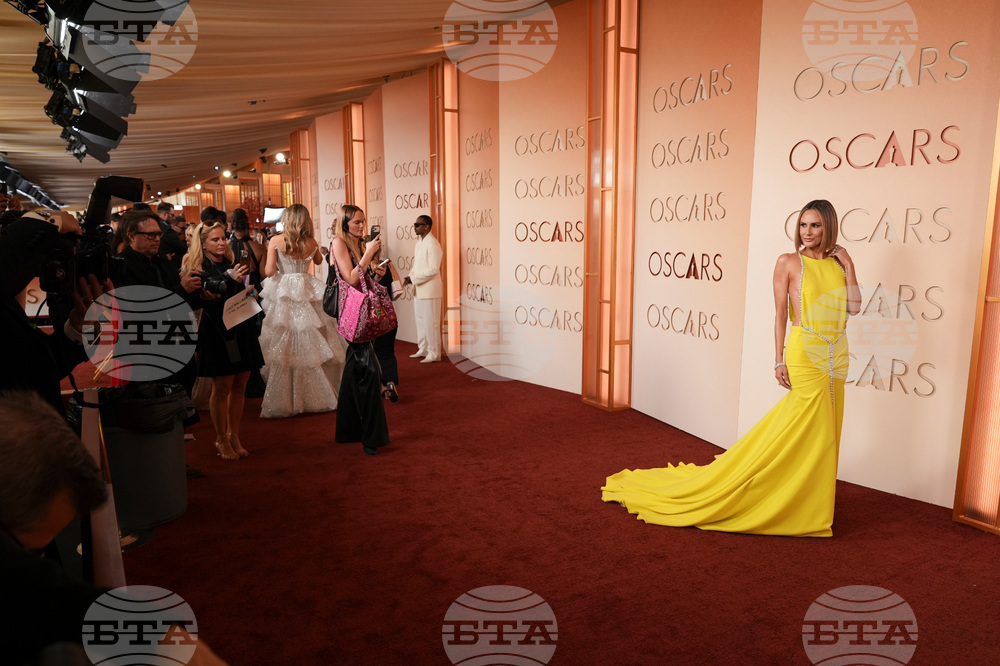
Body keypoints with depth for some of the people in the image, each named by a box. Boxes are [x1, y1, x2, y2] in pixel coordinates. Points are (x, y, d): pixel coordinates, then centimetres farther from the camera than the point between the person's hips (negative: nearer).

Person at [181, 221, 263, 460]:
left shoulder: (232, 264, 10)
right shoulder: (198, 269, -6)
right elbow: (209, 302, -20)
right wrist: (230, 280, -26)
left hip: (241, 330, 5)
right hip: (217, 333, -5)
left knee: (239, 386, 8)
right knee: (221, 388, 0)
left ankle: (234, 436, 20)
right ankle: (221, 440, 14)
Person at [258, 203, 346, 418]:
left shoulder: (276, 241, -6)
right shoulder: (312, 243, 1)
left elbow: (269, 272, -5)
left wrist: (270, 251, 11)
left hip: (282, 295, -2)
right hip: (307, 294, 2)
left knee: (283, 350, 3)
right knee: (311, 347, 9)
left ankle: (284, 401, 7)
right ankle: (316, 397, 17)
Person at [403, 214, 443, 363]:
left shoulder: (432, 244, -15)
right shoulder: (418, 243, 14)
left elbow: (433, 269, -21)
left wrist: (414, 279, -18)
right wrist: (410, 276, 4)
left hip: (429, 289, -10)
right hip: (418, 290, 10)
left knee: (430, 323, -3)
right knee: (420, 321, 17)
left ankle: (434, 354, 6)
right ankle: (423, 350, 28)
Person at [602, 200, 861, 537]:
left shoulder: (838, 263, 11)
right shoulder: (788, 262, -3)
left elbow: (854, 307, 4)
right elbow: (780, 314, -6)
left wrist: (848, 265, 1)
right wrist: (779, 361, -11)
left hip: (836, 357, 6)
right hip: (805, 354, -6)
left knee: (825, 432, 10)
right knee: (808, 431, -4)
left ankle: (811, 503, 24)